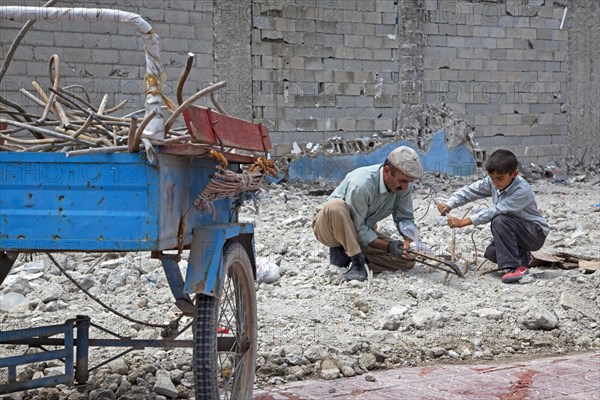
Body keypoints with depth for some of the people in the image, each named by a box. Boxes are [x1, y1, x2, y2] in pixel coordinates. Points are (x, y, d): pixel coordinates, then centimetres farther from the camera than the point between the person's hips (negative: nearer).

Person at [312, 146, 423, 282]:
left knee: (407, 261, -11)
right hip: (330, 227, -6)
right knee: (336, 205, -41)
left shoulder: (404, 186, -14)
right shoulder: (360, 184, -33)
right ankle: (356, 261, -27)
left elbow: (405, 218, -5)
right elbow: (358, 230, -28)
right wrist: (387, 246, -34)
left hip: (364, 231, 6)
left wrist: (409, 238, -26)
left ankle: (346, 253, -1)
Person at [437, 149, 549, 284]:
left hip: (537, 233, -8)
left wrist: (463, 222, -35)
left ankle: (515, 267, -27)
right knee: (491, 252, -15)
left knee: (500, 221, -31)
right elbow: (470, 190, -6)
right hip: (514, 232, 8)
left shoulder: (522, 191, -30)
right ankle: (522, 258, 13)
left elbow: (494, 211, -34)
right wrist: (449, 205, -24)